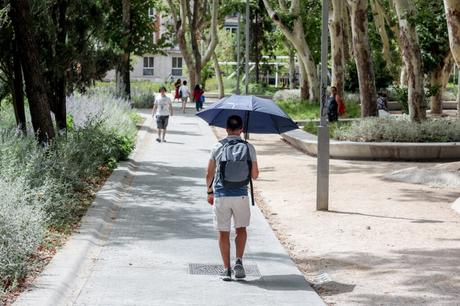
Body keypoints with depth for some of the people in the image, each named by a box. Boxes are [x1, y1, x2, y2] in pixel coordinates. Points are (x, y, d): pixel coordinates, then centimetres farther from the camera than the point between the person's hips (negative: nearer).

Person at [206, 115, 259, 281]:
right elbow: (255, 175, 2)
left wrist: (210, 192, 19)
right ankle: (239, 261, 4)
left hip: (221, 195, 0)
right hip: (241, 195, 0)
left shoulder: (218, 147, -1)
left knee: (223, 233, 8)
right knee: (241, 229, 19)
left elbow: (209, 175, 4)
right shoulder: (249, 148, -2)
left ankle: (226, 269, 8)